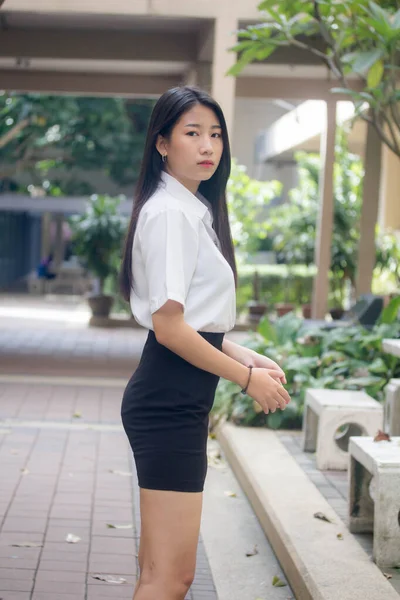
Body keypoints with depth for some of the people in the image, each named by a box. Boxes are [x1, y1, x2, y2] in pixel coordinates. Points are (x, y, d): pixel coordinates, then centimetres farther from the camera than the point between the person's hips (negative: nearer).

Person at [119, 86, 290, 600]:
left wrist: (249, 358, 9)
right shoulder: (169, 214, -12)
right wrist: (247, 378, -10)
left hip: (180, 400, 10)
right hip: (169, 400, -10)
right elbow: (169, 327, -18)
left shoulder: (194, 211, 18)